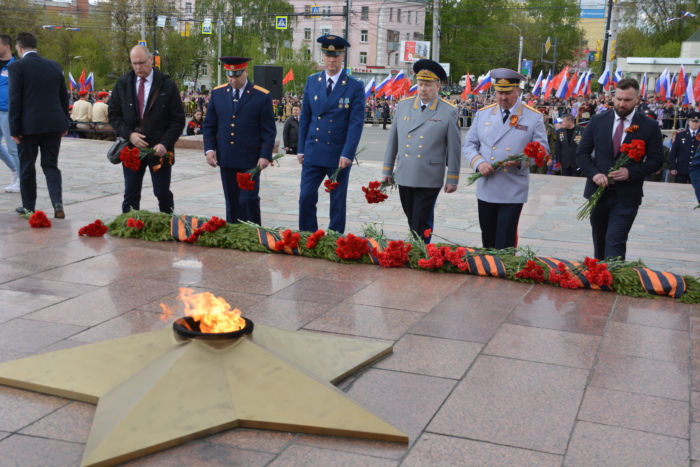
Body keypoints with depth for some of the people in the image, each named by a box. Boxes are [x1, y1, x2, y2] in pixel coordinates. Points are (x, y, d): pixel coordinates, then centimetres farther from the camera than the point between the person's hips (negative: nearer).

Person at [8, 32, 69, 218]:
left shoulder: (17, 66, -6)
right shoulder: (54, 65, 8)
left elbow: (15, 99, -10)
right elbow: (64, 96, 11)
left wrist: (14, 128, -6)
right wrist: (65, 123, 18)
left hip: (29, 125, -4)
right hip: (54, 124, 4)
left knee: (27, 166, 10)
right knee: (51, 165, 9)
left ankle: (28, 206, 18)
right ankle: (58, 203, -8)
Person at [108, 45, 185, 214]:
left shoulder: (168, 85, -3)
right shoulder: (122, 83, 5)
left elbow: (178, 119, -4)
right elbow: (113, 114, 6)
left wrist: (165, 143, -16)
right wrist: (129, 134, -11)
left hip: (159, 149, -2)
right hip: (131, 147, 2)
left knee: (163, 194, 4)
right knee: (131, 195, 7)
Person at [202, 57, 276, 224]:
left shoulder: (262, 96, -4)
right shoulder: (217, 93, 6)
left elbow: (269, 130, -3)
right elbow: (209, 125, 11)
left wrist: (265, 155, -11)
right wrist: (209, 149, -1)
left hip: (250, 159, -3)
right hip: (226, 158, 4)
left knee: (249, 199, -6)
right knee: (231, 201, 10)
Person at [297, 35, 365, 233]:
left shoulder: (355, 87, -5)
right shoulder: (312, 81, 6)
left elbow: (356, 123, -9)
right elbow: (304, 117, 9)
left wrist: (347, 154, -16)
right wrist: (301, 149, 5)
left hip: (339, 155, -3)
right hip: (313, 152, 3)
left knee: (337, 201, 7)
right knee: (306, 197, 1)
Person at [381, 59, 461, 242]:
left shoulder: (449, 112, -4)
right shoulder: (403, 105, 6)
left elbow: (454, 148, -2)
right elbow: (393, 139, 11)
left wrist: (452, 179, -1)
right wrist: (387, 170, 12)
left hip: (429, 180, -4)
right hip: (404, 177, 4)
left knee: (421, 224, -2)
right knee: (412, 222, 13)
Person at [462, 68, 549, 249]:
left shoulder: (534, 117, 0)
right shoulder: (483, 114, 8)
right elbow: (469, 144, 10)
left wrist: (521, 161, -19)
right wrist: (479, 162, -10)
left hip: (512, 192, -3)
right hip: (486, 189, 3)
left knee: (505, 242, -3)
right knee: (488, 239, 13)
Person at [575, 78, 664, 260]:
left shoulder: (649, 126, -4)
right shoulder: (597, 121, 2)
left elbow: (656, 160, -2)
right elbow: (582, 153, 5)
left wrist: (630, 172, -18)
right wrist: (594, 173, -13)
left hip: (627, 196, -3)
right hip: (598, 191, 3)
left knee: (615, 244, -10)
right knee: (599, 242, 17)